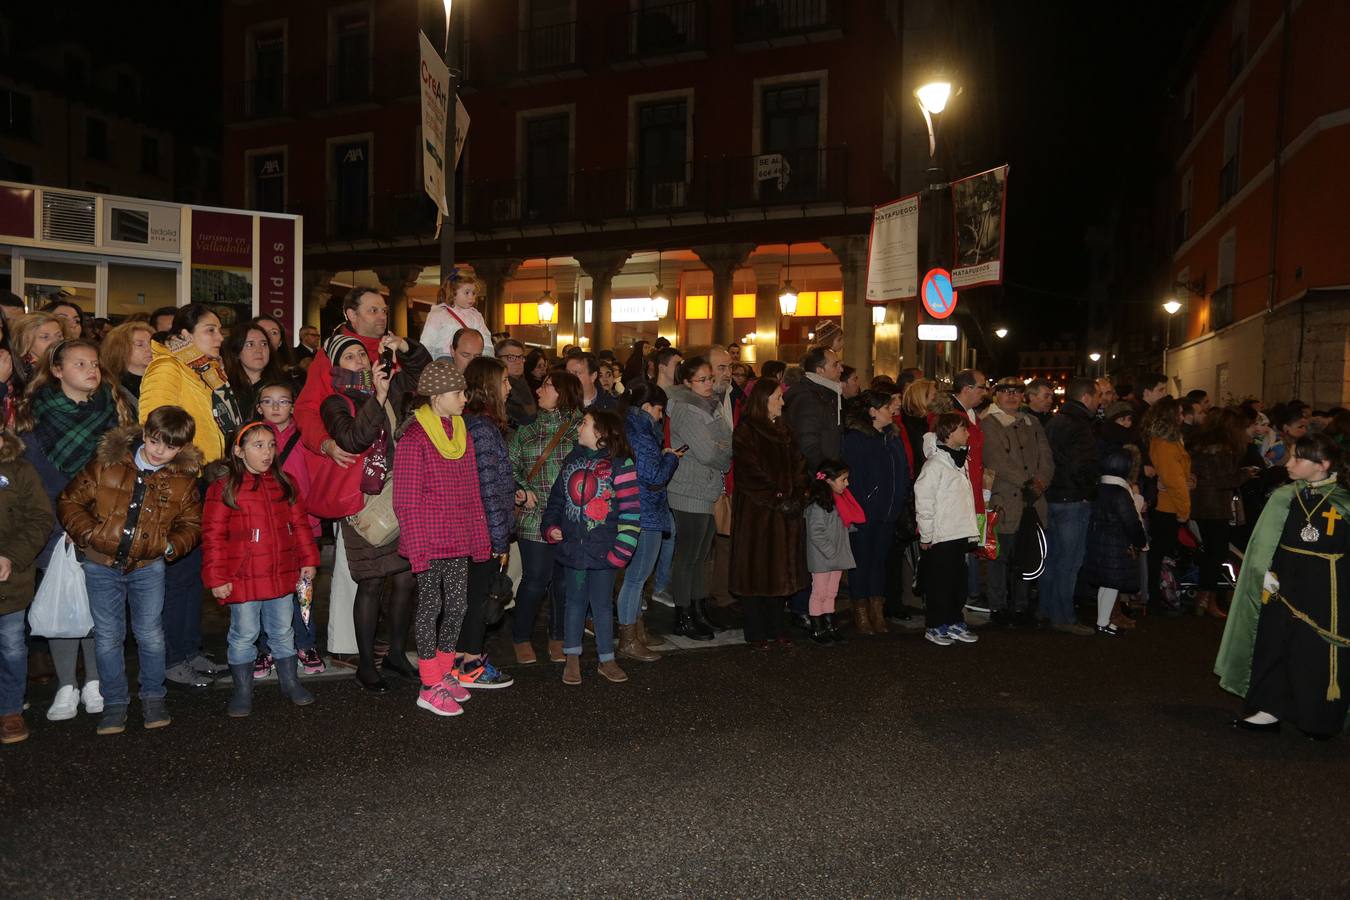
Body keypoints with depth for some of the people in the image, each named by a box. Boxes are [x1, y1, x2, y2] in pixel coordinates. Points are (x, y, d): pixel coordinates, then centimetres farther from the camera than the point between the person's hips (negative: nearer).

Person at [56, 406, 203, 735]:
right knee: (107, 637, 7)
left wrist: (172, 545, -10)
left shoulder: (183, 480, -4)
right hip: (101, 565, 0)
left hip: (148, 567, 0)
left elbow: (191, 524, 7)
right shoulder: (106, 463, -8)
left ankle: (153, 697, 24)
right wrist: (87, 533, -12)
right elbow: (69, 501, 0)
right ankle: (114, 703, 21)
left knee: (150, 634, 5)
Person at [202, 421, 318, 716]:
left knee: (282, 632, 16)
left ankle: (290, 684, 29)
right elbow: (213, 537, -8)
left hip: (282, 576, 4)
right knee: (244, 636, 8)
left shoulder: (284, 484, 7)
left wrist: (308, 560, 7)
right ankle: (242, 693, 22)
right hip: (243, 579, -4)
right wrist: (217, 578, -10)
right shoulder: (223, 488, -8)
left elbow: (300, 525, 12)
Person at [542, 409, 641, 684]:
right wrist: (551, 527, 2)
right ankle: (572, 658, 25)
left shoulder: (619, 464, -8)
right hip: (572, 548, 4)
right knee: (575, 602, 13)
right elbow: (557, 498, 17)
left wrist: (621, 550, -14)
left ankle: (606, 660, 21)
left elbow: (631, 511, -10)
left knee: (602, 604, 7)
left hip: (603, 551, -4)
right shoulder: (572, 460, 8)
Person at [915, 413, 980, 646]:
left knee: (959, 580, 14)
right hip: (940, 536, -8)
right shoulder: (935, 464, -14)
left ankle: (955, 622, 25)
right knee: (939, 582, 0)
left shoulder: (960, 461, 13)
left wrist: (970, 531, 16)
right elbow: (923, 501, -16)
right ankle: (934, 626, 11)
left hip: (960, 534, 8)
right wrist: (926, 536, -14)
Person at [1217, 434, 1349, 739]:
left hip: (1325, 596, -3)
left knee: (1319, 654, 5)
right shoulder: (1283, 498, 3)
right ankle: (1271, 709, 17)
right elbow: (1263, 543, 5)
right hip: (1282, 588, 3)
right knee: (1273, 646, 6)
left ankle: (1319, 719, 22)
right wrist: (1266, 573, -7)